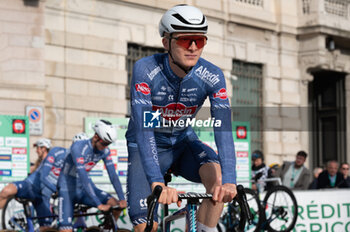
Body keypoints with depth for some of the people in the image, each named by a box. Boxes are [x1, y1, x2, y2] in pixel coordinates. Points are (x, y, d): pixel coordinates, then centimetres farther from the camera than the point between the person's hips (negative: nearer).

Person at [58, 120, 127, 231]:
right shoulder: (78, 147, -27)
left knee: (116, 205, -17)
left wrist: (122, 199, -21)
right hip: (68, 188, -5)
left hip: (84, 188, 5)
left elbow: (113, 175, -8)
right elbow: (83, 178, -34)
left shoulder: (105, 151, -8)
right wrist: (99, 204, -38)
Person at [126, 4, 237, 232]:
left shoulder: (212, 76, -21)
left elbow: (223, 128, -30)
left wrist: (229, 180, -46)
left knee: (218, 175, -30)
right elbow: (143, 128, -37)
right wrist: (157, 182, -50)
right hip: (146, 146, -2)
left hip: (183, 142, 2)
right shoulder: (146, 70, -28)